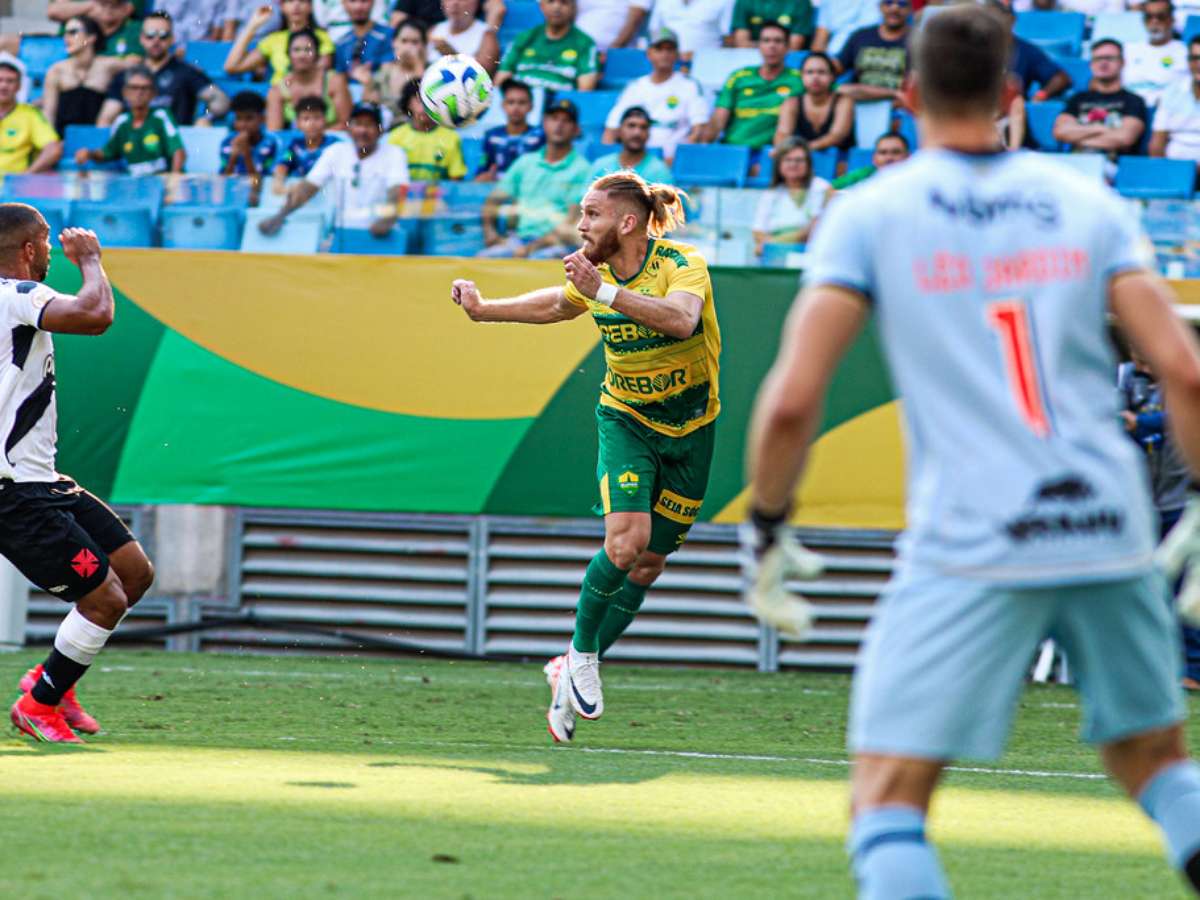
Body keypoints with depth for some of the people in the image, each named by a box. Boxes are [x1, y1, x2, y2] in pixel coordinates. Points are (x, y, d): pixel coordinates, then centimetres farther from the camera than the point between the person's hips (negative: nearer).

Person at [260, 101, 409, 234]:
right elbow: (308, 187, 4)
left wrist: (387, 220, -36)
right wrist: (279, 217, -11)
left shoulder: (394, 154, 0)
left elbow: (397, 191, -15)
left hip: (379, 236, -2)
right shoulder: (336, 152, 9)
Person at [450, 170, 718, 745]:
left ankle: (572, 674, 19)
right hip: (625, 418, 1)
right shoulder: (596, 275, -5)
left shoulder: (682, 264, -19)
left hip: (690, 428, -1)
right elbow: (556, 305, 19)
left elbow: (681, 318, -41)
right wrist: (484, 310, 15)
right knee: (626, 540, -22)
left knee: (649, 563, 3)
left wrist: (606, 292, -47)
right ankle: (581, 654, -3)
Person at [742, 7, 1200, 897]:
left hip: (970, 547, -3)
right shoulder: (1089, 203, 8)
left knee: (889, 798, 0)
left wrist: (767, 532, 7)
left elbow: (792, 400, -6)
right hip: (1111, 529, 3)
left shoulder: (868, 215, 1)